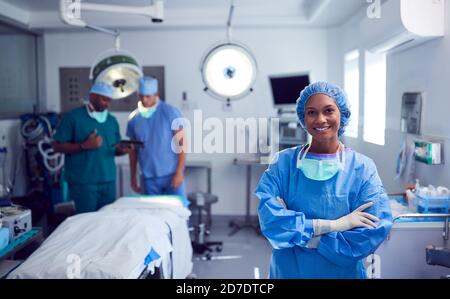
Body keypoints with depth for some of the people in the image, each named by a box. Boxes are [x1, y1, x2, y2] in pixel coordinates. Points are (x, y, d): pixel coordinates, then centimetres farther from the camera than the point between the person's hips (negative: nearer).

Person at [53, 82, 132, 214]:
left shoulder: (112, 120, 12)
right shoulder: (73, 117, -5)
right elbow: (57, 146, -7)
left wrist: (122, 150, -7)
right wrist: (84, 145, -19)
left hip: (108, 180, 5)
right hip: (83, 181, -5)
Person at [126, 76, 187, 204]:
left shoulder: (170, 112, -5)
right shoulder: (134, 118, 4)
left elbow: (182, 143, -6)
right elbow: (133, 150, 12)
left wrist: (179, 172, -12)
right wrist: (133, 177, 11)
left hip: (171, 175, -3)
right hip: (148, 178, 3)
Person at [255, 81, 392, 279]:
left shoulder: (362, 168, -10)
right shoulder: (284, 162, -8)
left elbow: (374, 233, -18)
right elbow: (269, 218, -18)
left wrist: (299, 236, -19)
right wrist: (330, 225, -23)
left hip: (343, 273, 0)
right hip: (287, 271, 1)